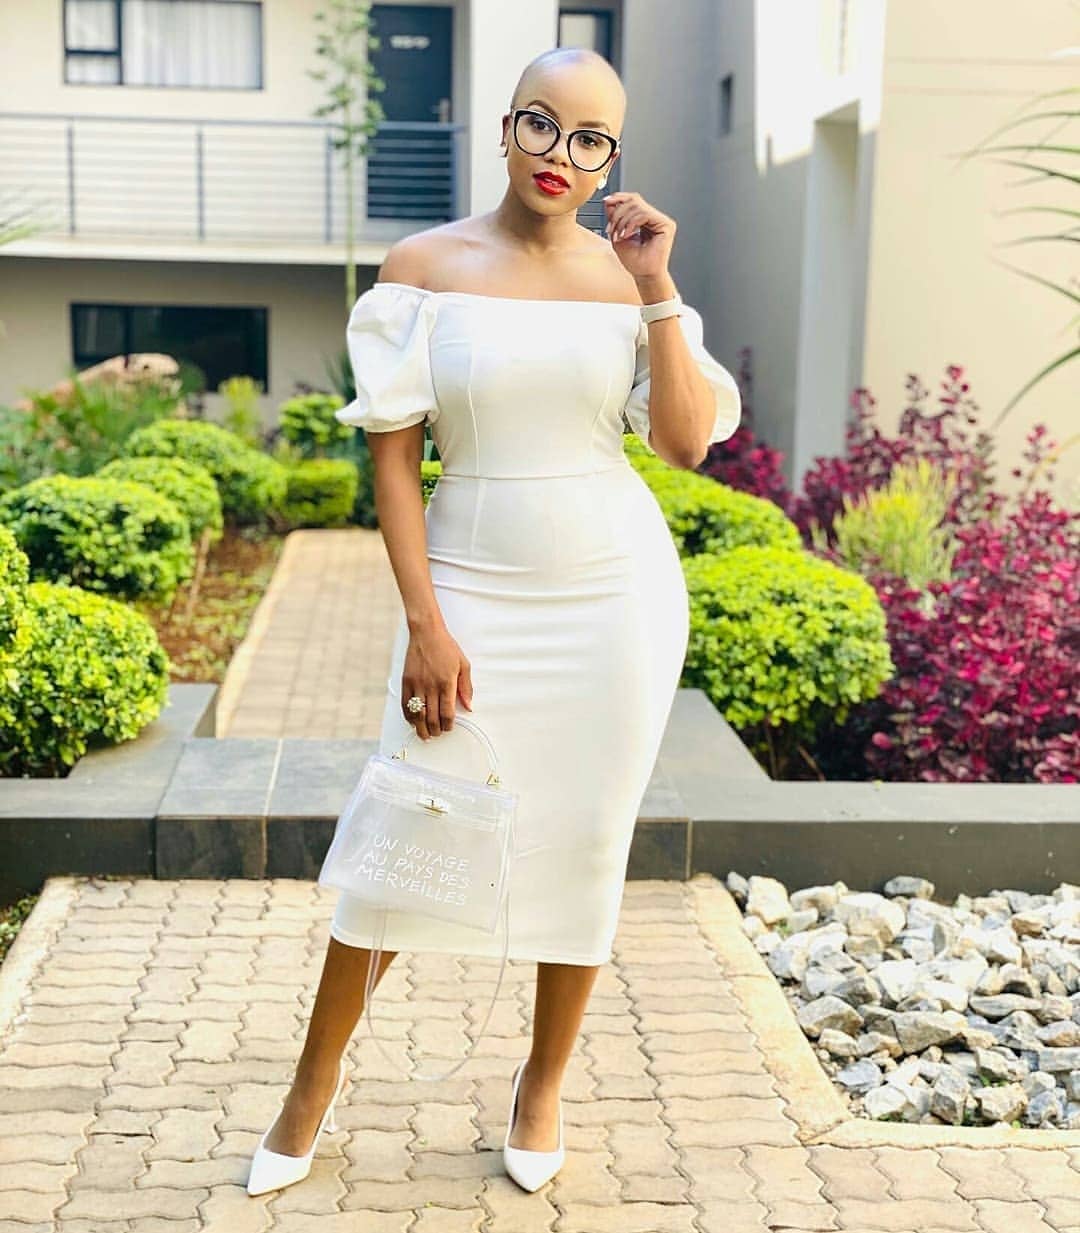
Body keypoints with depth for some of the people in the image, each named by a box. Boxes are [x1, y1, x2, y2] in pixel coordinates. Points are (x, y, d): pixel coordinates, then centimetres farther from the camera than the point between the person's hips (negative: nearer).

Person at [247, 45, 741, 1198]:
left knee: (584, 844, 8)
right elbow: (392, 453, -4)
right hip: (472, 589, -1)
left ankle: (544, 1077, 29)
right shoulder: (425, 265, -2)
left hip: (615, 594, 2)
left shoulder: (626, 273, 2)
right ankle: (316, 1072, 20)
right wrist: (424, 625, -10)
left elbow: (687, 442, -6)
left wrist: (656, 291, -12)